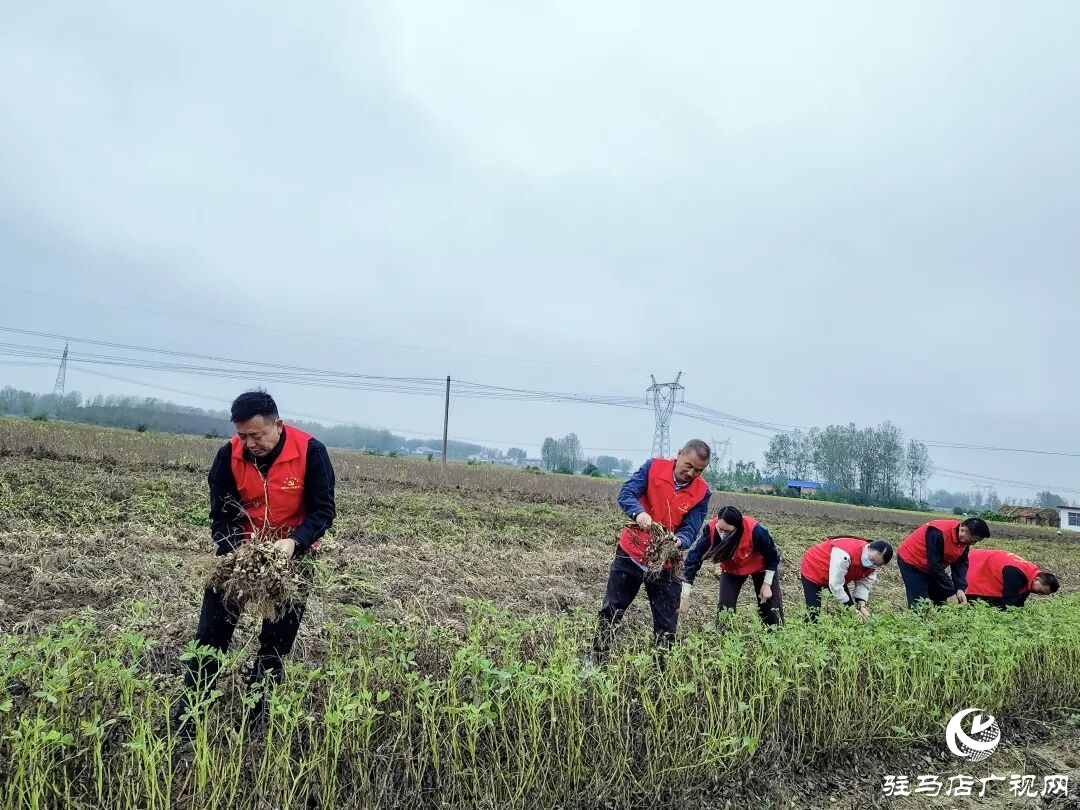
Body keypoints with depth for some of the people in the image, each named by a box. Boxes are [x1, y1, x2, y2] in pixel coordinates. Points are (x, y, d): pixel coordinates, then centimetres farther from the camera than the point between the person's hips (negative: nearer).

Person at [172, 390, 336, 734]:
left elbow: (323, 510, -18)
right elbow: (221, 515, -10)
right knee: (212, 631, 2)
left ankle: (257, 714, 22)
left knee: (277, 639, 6)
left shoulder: (310, 452, -21)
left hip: (292, 553, -2)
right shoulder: (228, 455, -13)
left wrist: (294, 541, -35)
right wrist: (232, 553, -28)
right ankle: (188, 709, 16)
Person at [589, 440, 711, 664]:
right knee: (611, 611, 9)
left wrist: (679, 541, -36)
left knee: (666, 623, 5)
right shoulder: (653, 467, -11)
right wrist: (639, 513, -43)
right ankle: (596, 661, 25)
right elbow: (625, 494, -22)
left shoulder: (702, 492, -8)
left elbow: (690, 530, -13)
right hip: (631, 554, -1)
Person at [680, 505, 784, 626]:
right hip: (731, 569, 2)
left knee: (771, 610, 3)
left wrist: (767, 584, -16)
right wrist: (685, 597, -29)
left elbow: (772, 556, -20)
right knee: (724, 608, -7)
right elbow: (693, 559, -29)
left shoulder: (755, 531, -40)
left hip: (761, 567, -1)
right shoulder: (711, 530, -35)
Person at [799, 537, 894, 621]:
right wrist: (852, 610, -29)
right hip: (813, 569, -7)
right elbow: (835, 586, -36)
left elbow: (864, 584, -8)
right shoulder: (845, 554, -42)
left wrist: (862, 606, -25)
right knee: (813, 615, -14)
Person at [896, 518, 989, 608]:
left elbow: (961, 564, -5)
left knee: (942, 602, 4)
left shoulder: (964, 539, -8)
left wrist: (960, 588, -20)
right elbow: (935, 565, -31)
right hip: (911, 561, -8)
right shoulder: (939, 533, -34)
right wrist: (950, 593, -28)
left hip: (933, 567, 8)